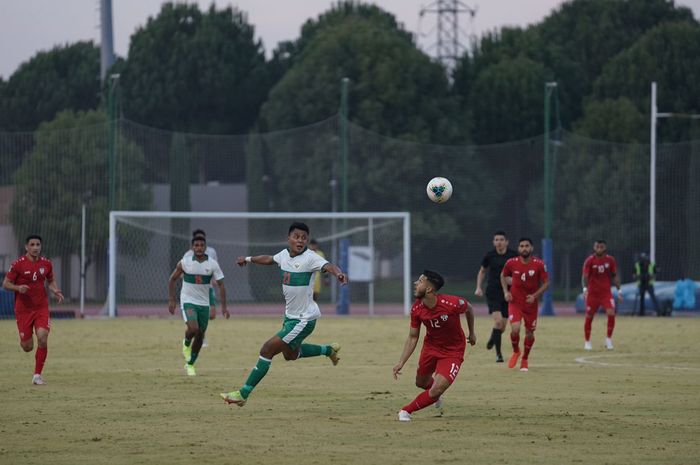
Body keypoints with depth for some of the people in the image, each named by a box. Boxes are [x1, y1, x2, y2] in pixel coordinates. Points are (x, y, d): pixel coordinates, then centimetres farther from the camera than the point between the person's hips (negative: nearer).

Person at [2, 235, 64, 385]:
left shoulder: (46, 263, 1)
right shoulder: (18, 264, -10)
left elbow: (51, 280, 18)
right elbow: (6, 283, -5)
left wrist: (55, 291, -3)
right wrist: (18, 288, -25)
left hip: (42, 308, 2)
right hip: (23, 309, -2)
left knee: (42, 339, -19)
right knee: (27, 347, 1)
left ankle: (37, 375, -5)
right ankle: (24, 340, 42)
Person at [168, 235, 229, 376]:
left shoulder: (212, 264, -6)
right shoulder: (184, 263, -8)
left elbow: (221, 284, -3)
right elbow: (172, 279, 4)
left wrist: (223, 306, -10)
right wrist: (171, 299, -2)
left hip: (204, 304, 3)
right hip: (188, 301, -3)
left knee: (200, 336, 8)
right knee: (193, 328, -26)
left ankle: (190, 364, 26)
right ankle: (186, 344, 8)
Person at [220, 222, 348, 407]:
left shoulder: (310, 258, -20)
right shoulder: (284, 255, 1)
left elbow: (327, 266, -38)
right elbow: (270, 259, 24)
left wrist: (339, 273, -60)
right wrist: (249, 259, 38)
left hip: (304, 320, -9)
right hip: (290, 315, 9)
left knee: (267, 350, -12)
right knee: (290, 354, 28)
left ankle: (243, 394, -7)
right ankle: (328, 350, 48)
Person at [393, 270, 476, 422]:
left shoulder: (452, 304, -30)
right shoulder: (416, 309, -18)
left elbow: (469, 309, -5)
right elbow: (412, 337, -5)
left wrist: (471, 333, 10)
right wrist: (401, 362, -14)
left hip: (452, 351, -4)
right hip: (430, 347, 4)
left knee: (437, 390, -19)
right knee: (421, 383, 21)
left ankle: (406, 410, -1)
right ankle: (435, 395, 56)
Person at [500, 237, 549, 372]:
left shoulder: (539, 264, -12)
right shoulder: (511, 263, -9)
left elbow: (546, 283, -4)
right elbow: (503, 276, 10)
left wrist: (535, 295, -18)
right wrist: (506, 291, -4)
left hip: (531, 303, 1)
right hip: (515, 302, -1)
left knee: (529, 333, 9)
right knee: (515, 329, -19)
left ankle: (525, 360, 32)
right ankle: (516, 352, 13)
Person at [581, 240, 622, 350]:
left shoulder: (610, 260, 1)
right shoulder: (590, 261, -7)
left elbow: (615, 276, 10)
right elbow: (584, 276, -12)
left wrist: (619, 291, 7)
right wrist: (585, 288, -29)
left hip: (606, 293, 1)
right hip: (592, 294, -1)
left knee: (611, 313, -18)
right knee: (589, 317, 3)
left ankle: (609, 339, -5)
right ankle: (587, 341, 20)